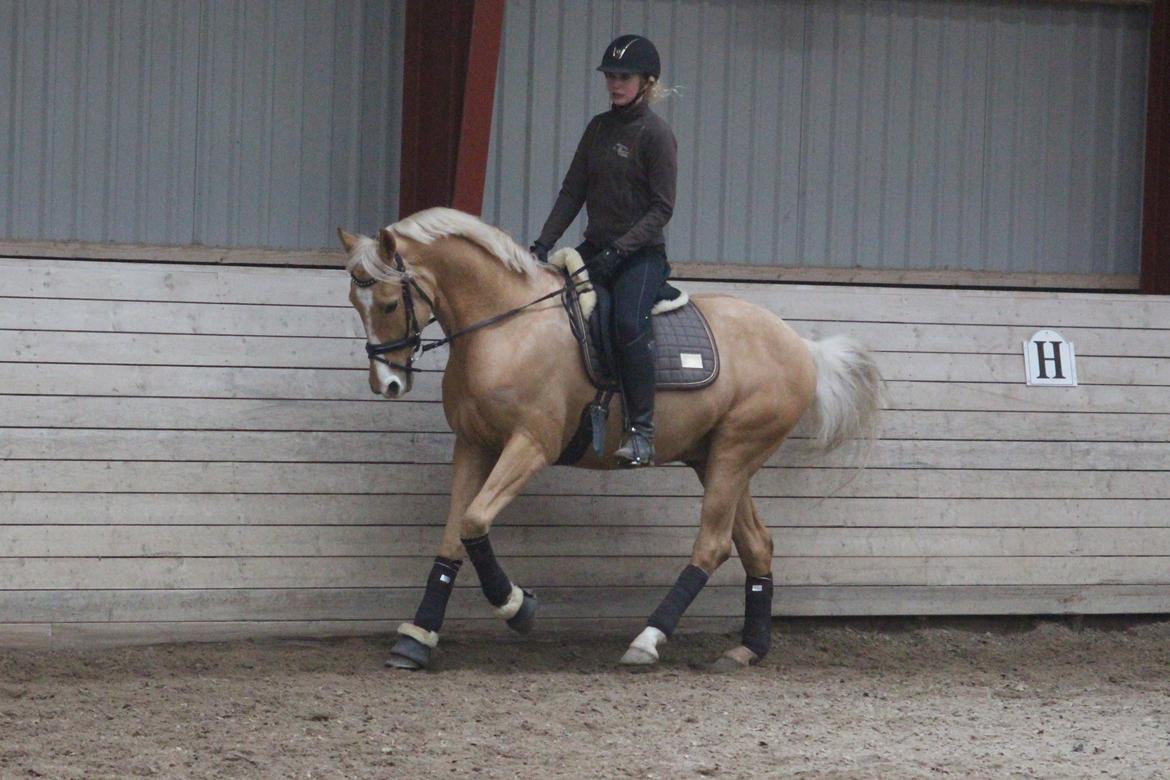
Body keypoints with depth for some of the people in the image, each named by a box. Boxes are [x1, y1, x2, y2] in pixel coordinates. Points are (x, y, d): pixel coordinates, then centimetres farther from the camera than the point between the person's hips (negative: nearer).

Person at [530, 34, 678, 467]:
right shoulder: (599, 128, 12)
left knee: (628, 323, -32)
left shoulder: (656, 135, -8)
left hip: (641, 254, -7)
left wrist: (618, 251, -22)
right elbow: (573, 192, 11)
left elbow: (661, 209, -12)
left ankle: (642, 431, -27)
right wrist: (542, 245, -1)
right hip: (596, 248, 7)